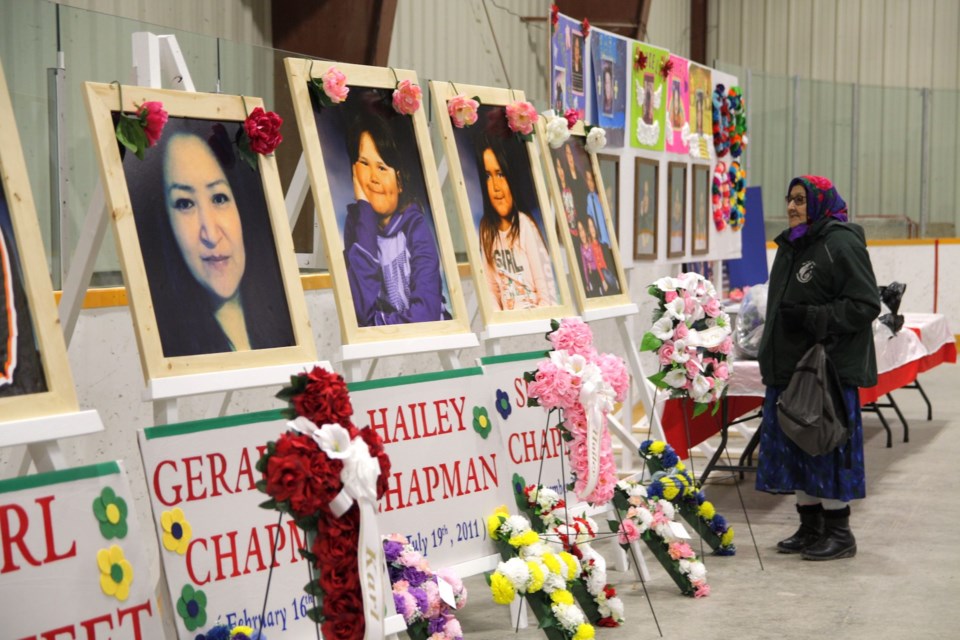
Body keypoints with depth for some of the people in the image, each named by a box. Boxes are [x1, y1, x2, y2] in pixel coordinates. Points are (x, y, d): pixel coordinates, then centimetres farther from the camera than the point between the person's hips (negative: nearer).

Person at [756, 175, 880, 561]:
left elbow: (866, 305, -15)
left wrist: (812, 316, -22)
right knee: (796, 448, 11)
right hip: (790, 367, 9)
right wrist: (771, 361, 20)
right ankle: (810, 529, 22)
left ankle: (838, 533, 8)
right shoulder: (790, 246, 16)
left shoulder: (842, 245, -11)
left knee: (828, 446, -3)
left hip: (830, 368, -9)